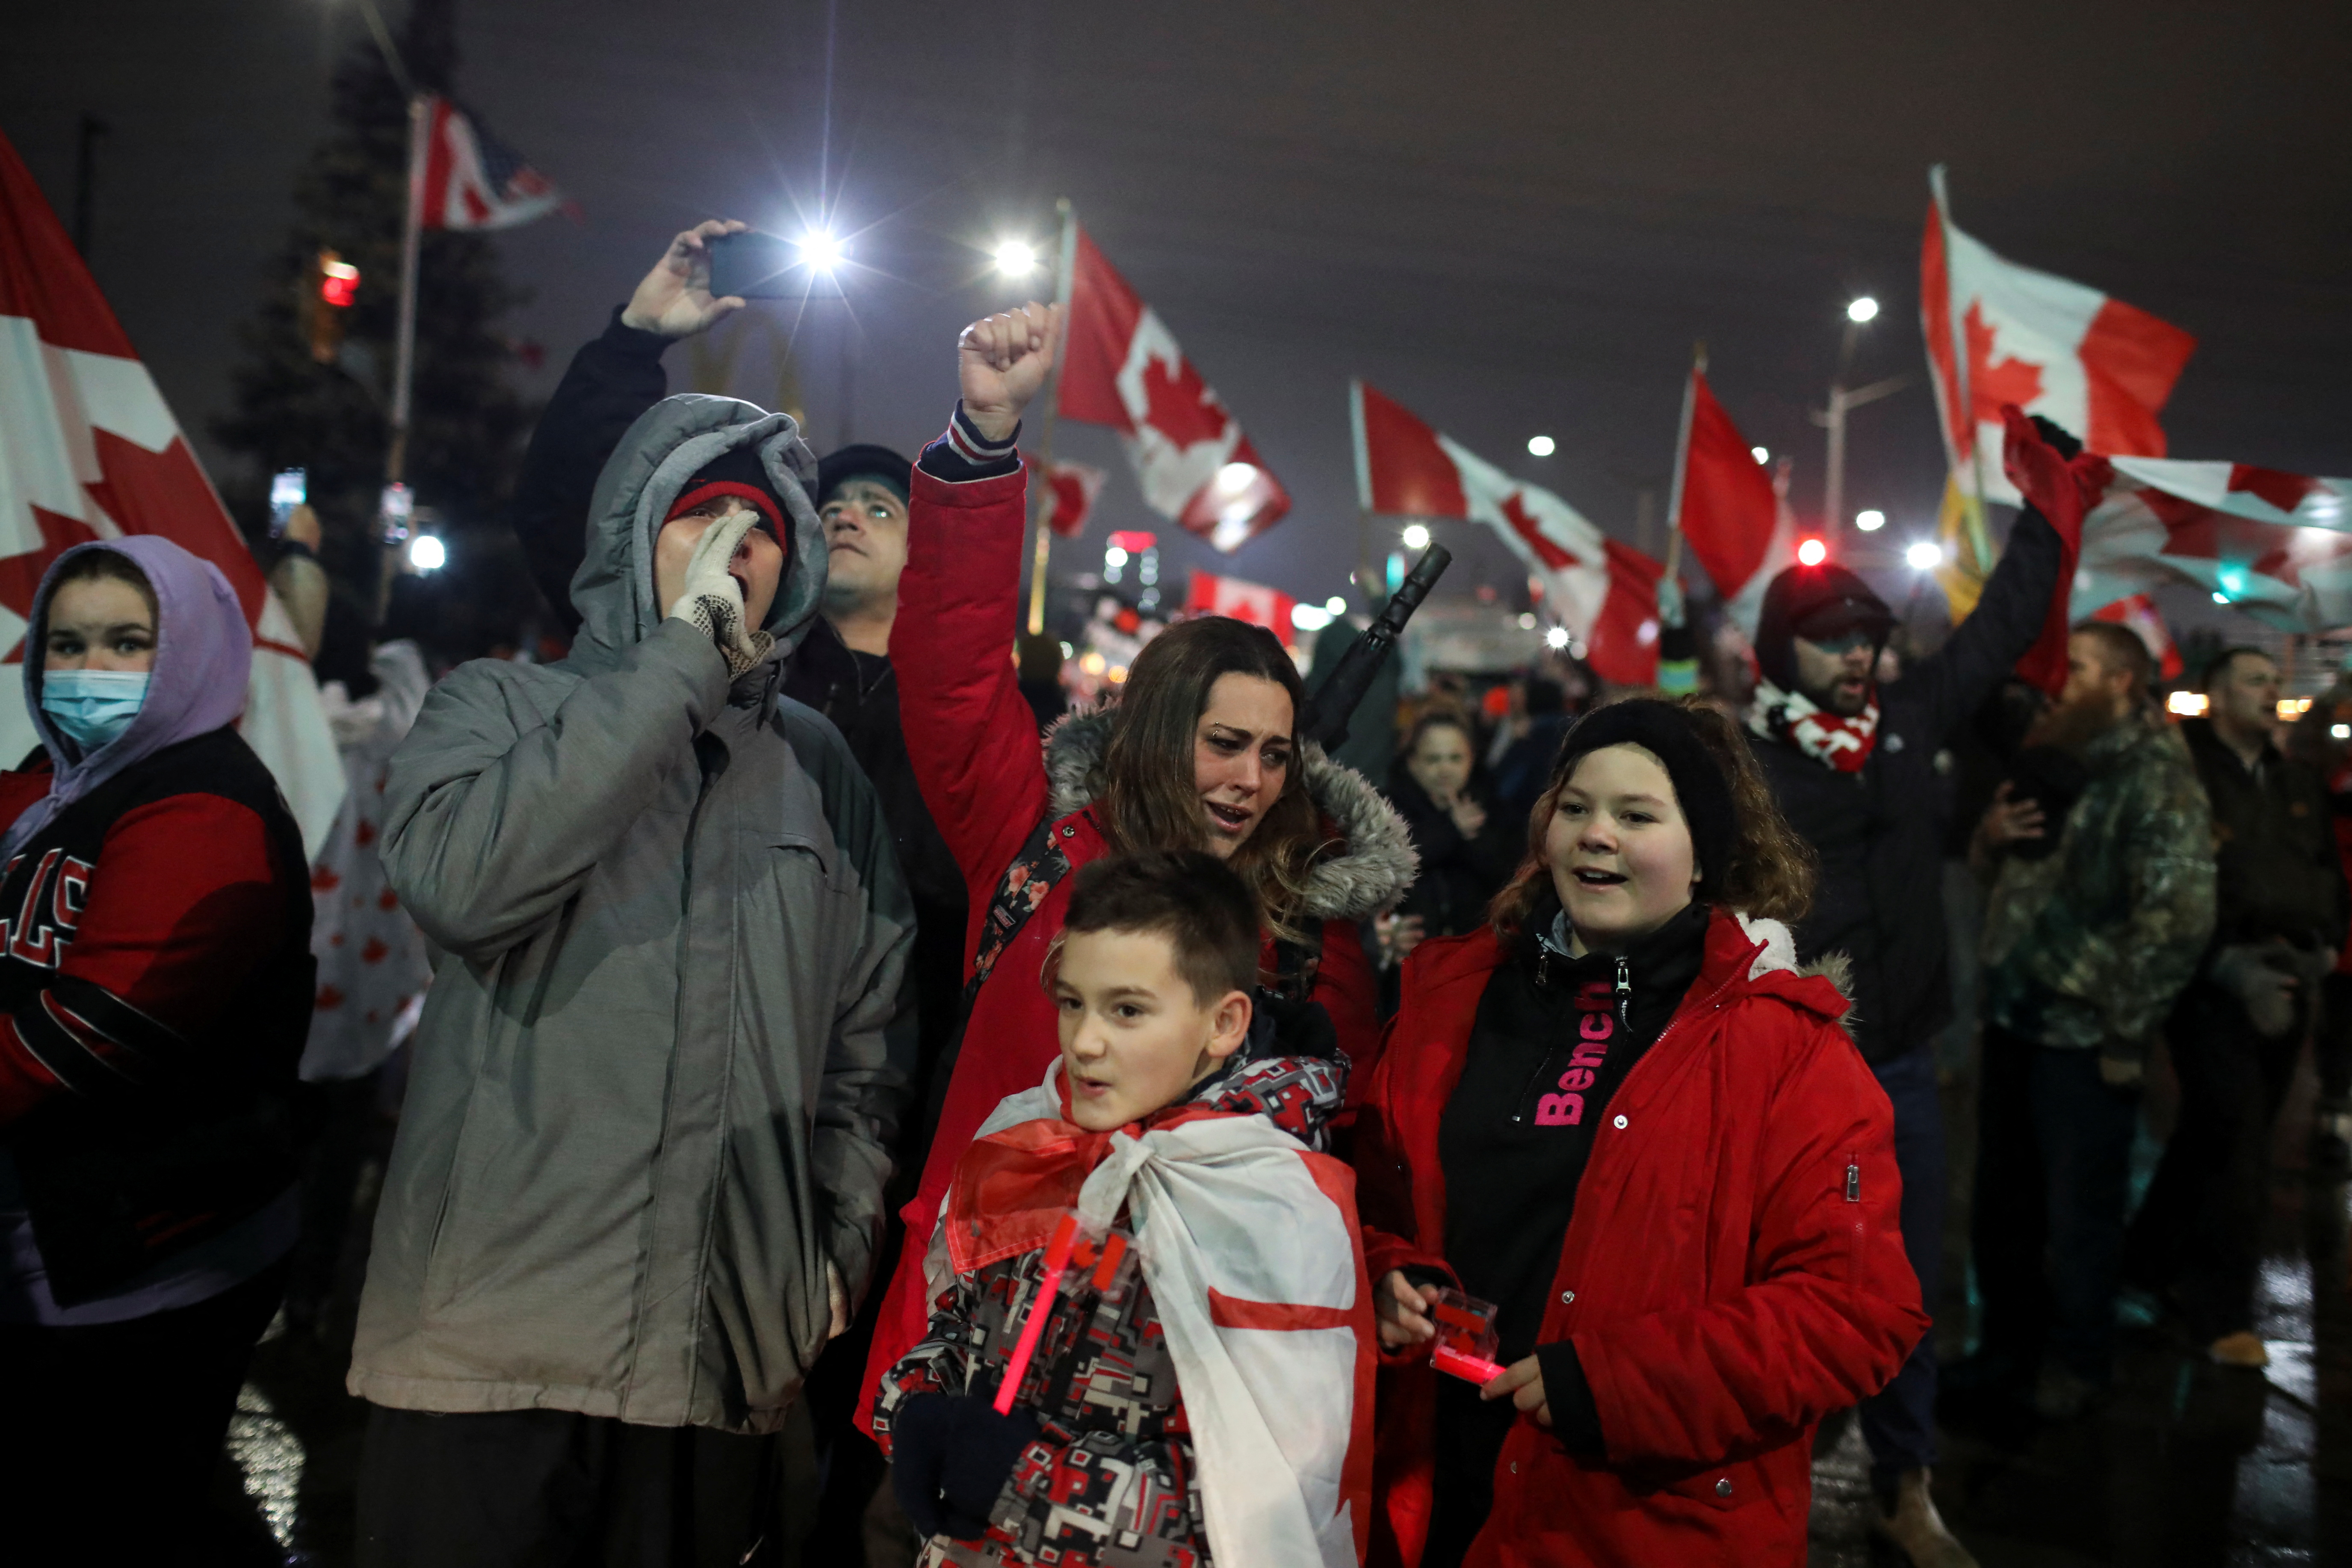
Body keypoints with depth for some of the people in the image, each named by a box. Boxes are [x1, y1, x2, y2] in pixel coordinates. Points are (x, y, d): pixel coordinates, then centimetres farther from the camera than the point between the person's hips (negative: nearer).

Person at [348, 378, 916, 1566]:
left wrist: (844, 1245, 5)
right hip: (493, 1341, -2)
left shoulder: (820, 765, 11)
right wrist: (679, 656, -15)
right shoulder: (501, 704, 3)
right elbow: (459, 879, -19)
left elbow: (868, 1024, 13)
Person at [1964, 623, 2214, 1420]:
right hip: (2014, 1018, 8)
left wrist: (2123, 1034, -19)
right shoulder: (2056, 757, 13)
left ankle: (2075, 1367, 26)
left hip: (2082, 1039, -8)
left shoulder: (2154, 775, -13)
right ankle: (2011, 1347, 34)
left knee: (2079, 1218, 7)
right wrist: (1992, 836, 0)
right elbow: (2000, 869, 24)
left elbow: (2181, 912, -22)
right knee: (2002, 1204, 17)